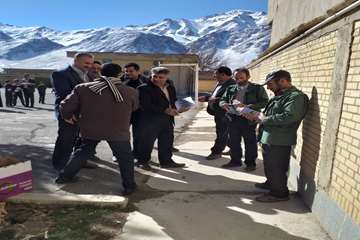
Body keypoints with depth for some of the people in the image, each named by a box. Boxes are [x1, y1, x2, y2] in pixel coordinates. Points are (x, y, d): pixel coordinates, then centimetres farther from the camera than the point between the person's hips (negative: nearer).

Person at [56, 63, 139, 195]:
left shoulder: (83, 88, -3)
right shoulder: (130, 92, -6)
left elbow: (66, 106, -2)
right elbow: (134, 108, 10)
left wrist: (68, 117, 18)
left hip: (90, 129, 3)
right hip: (118, 131, -2)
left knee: (82, 152, 25)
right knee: (125, 157, 15)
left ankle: (64, 176, 35)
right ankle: (129, 185, 21)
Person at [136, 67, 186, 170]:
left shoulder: (170, 88, 12)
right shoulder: (144, 88, -10)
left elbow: (174, 101, 22)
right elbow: (146, 105, -20)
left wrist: (176, 109, -2)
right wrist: (165, 110, -25)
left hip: (168, 120, 6)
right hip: (150, 120, -6)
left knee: (167, 142, 14)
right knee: (147, 142, 4)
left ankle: (166, 161, 29)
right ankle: (142, 161, 22)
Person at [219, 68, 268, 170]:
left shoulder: (257, 88, -1)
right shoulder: (230, 88, 12)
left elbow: (264, 102, -9)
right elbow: (222, 100, 15)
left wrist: (248, 106, -22)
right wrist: (224, 104, -11)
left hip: (248, 119, -4)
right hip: (233, 118, 4)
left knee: (250, 142, 5)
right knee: (233, 141, 12)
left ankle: (250, 163, 20)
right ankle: (235, 161, 27)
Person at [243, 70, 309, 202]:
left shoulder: (296, 96, -17)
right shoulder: (280, 96, 15)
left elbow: (288, 117, -30)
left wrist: (264, 119, -20)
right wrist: (255, 116, 3)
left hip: (279, 141, -10)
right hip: (268, 138, 10)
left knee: (277, 168, 3)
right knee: (269, 165, 24)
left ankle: (279, 193, 18)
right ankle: (270, 183, 42)